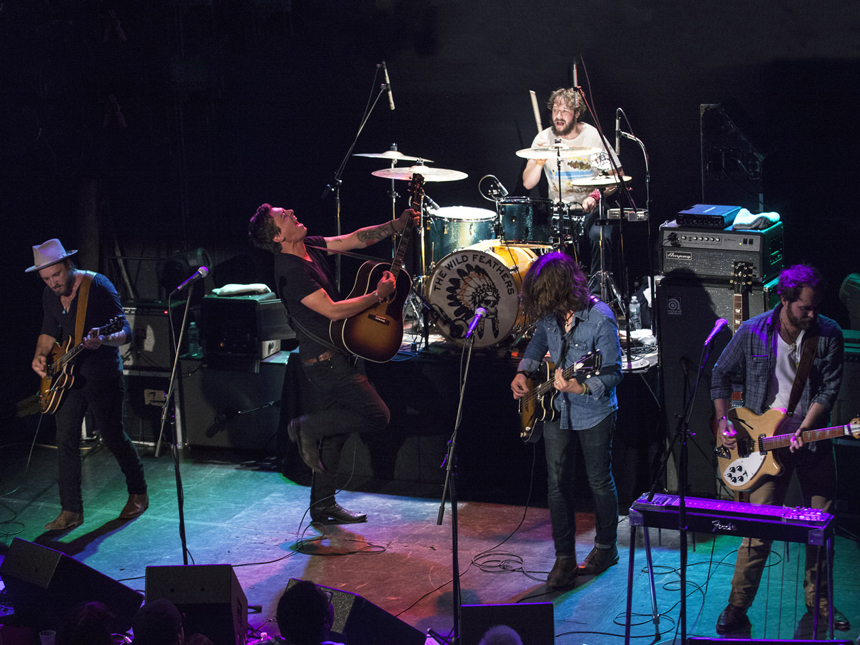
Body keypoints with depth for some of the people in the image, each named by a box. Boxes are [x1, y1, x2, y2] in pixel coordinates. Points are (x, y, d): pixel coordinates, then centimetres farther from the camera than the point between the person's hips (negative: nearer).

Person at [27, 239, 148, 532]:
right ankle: (71, 511, 8)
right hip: (68, 376, 6)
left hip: (103, 378, -6)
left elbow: (125, 331, -18)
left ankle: (138, 493, 25)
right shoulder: (50, 295, 3)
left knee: (112, 437, 3)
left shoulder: (98, 286, -17)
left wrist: (103, 340, -39)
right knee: (66, 442, 2)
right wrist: (40, 355, -1)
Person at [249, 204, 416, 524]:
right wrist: (378, 295, -18)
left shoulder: (309, 247, 6)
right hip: (325, 360, -10)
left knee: (335, 431, 15)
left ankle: (323, 506, 22)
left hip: (331, 357, 10)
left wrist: (399, 224, 2)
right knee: (377, 416, -7)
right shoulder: (292, 271, -23)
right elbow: (332, 311, -24)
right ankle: (306, 428, 3)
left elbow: (355, 239, 10)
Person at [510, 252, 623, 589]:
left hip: (594, 413, -5)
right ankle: (564, 556, 12)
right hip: (556, 410, 5)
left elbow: (613, 372, -20)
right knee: (557, 482, 3)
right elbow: (537, 343, 19)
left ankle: (606, 547, 30)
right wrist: (523, 373, 5)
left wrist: (581, 388, -35)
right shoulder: (549, 313, -3)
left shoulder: (599, 318, -23)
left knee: (599, 481, 10)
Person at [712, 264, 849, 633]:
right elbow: (722, 376, 6)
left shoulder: (828, 334, -4)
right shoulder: (752, 333, -5)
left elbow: (829, 388, -6)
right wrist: (723, 422, -3)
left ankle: (818, 600, 27)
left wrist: (803, 430, -17)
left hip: (813, 440, 2)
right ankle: (737, 606, 5)